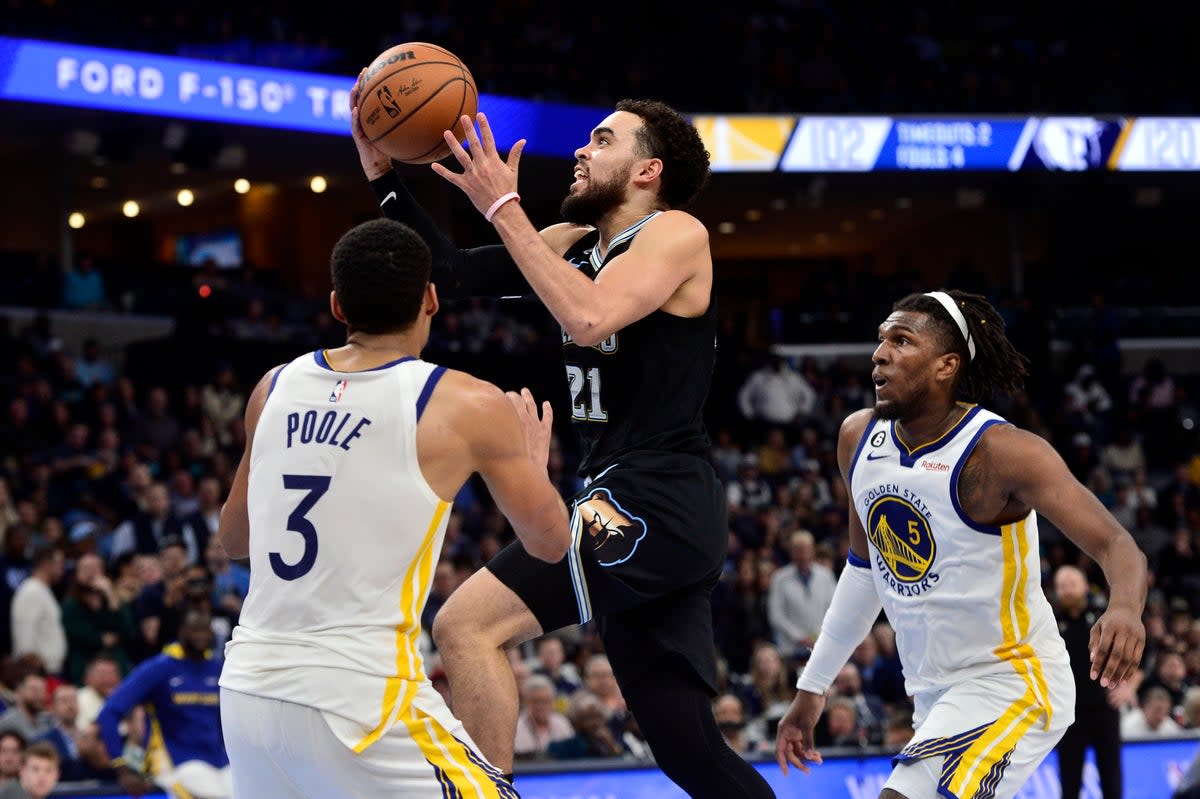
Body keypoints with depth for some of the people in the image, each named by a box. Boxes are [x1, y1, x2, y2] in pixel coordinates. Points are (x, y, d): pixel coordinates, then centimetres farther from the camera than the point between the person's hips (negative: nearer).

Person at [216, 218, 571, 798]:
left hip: (250, 686, 6)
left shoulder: (274, 389, 9)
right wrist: (534, 461, 27)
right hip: (361, 700, -6)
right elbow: (550, 542, 8)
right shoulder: (468, 406, -5)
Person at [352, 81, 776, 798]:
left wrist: (503, 208, -19)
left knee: (467, 625, -18)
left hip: (655, 502, -9)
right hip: (629, 510, 9)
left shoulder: (676, 234, -7)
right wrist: (384, 177, 6)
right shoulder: (573, 242, 18)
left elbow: (589, 317, -24)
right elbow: (455, 273, 15)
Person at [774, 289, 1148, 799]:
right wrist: (812, 687, 20)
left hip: (1011, 685, -8)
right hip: (935, 696, 8)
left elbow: (1117, 546, -27)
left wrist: (1125, 607, -50)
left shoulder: (1001, 452, -21)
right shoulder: (858, 438, 1)